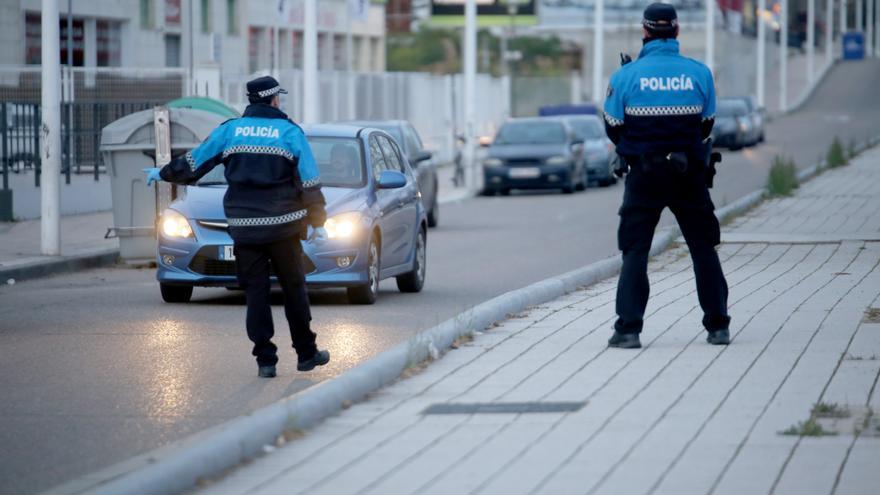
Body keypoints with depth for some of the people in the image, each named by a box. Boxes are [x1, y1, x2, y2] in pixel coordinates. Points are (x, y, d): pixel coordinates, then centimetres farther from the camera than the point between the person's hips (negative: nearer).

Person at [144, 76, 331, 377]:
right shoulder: (290, 132, 0)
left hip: (244, 228, 1)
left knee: (256, 292, 4)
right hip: (283, 226, -1)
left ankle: (265, 360, 0)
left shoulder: (230, 130, 4)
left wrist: (163, 174, 27)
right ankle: (306, 354, 17)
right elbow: (310, 183, 0)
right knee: (293, 288, 10)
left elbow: (193, 164, 10)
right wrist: (317, 223, 9)